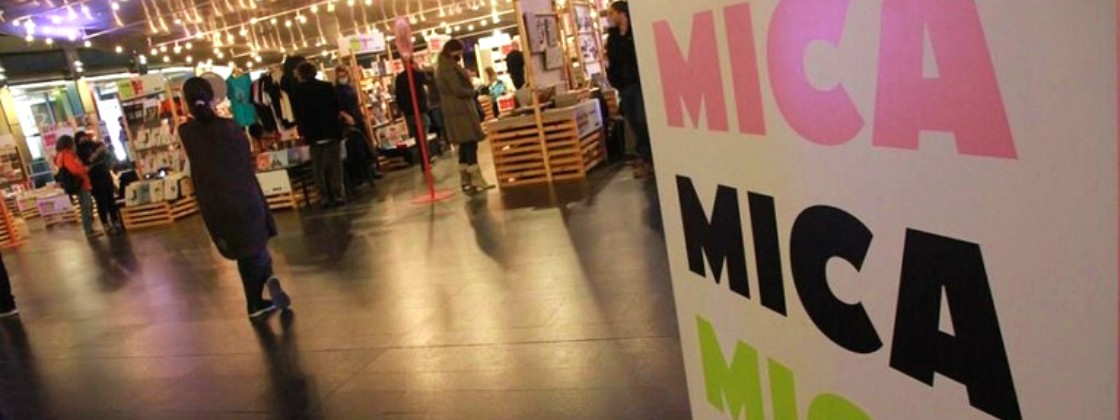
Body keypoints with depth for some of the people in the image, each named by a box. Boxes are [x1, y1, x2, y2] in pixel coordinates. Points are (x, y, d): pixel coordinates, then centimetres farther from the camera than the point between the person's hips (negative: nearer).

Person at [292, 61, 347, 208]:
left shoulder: (298, 91, -2)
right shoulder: (327, 86, 2)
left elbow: (298, 113, -2)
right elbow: (337, 107, 5)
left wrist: (302, 131, 6)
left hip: (313, 133, -1)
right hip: (332, 130, 1)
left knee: (319, 167, 5)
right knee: (335, 164, 6)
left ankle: (326, 197, 1)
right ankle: (338, 194, 2)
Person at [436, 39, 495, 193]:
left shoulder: (446, 66, 19)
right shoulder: (449, 67, -14)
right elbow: (458, 90, -19)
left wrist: (471, 91, 7)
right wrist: (474, 92, -3)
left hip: (458, 111, 10)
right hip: (460, 111, -10)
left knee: (465, 145, 10)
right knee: (470, 144, -11)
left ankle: (466, 181, 13)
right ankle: (476, 181, -11)